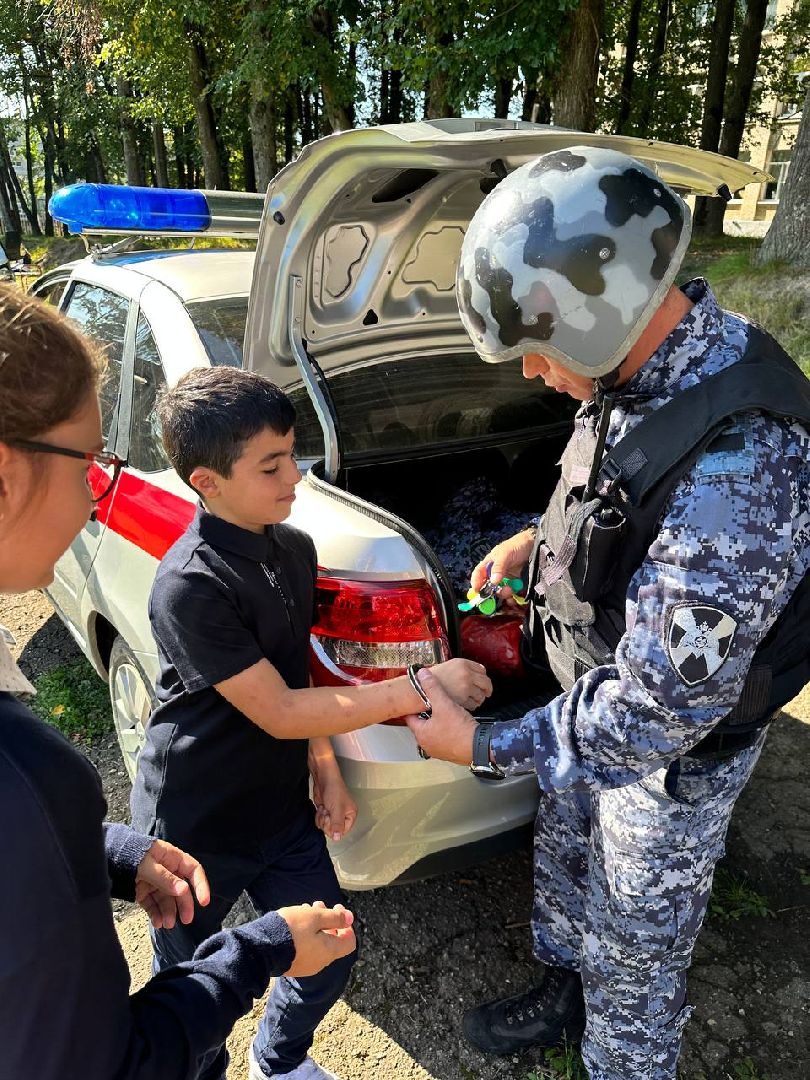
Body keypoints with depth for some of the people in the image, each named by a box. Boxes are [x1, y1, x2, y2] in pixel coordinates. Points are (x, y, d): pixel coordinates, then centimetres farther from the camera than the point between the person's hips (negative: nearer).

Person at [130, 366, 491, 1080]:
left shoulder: (295, 550, -3)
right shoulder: (190, 586, -27)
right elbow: (276, 712, -28)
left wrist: (325, 770, 4)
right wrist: (419, 689, -29)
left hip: (283, 805, 6)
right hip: (196, 826, -6)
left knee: (330, 960, 16)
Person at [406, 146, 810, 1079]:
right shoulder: (651, 364, -9)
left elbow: (656, 711, -32)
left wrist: (481, 747, -22)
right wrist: (542, 540, -1)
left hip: (674, 752, -8)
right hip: (593, 699, 9)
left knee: (634, 949, 17)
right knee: (562, 863, 30)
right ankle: (563, 996, 59)